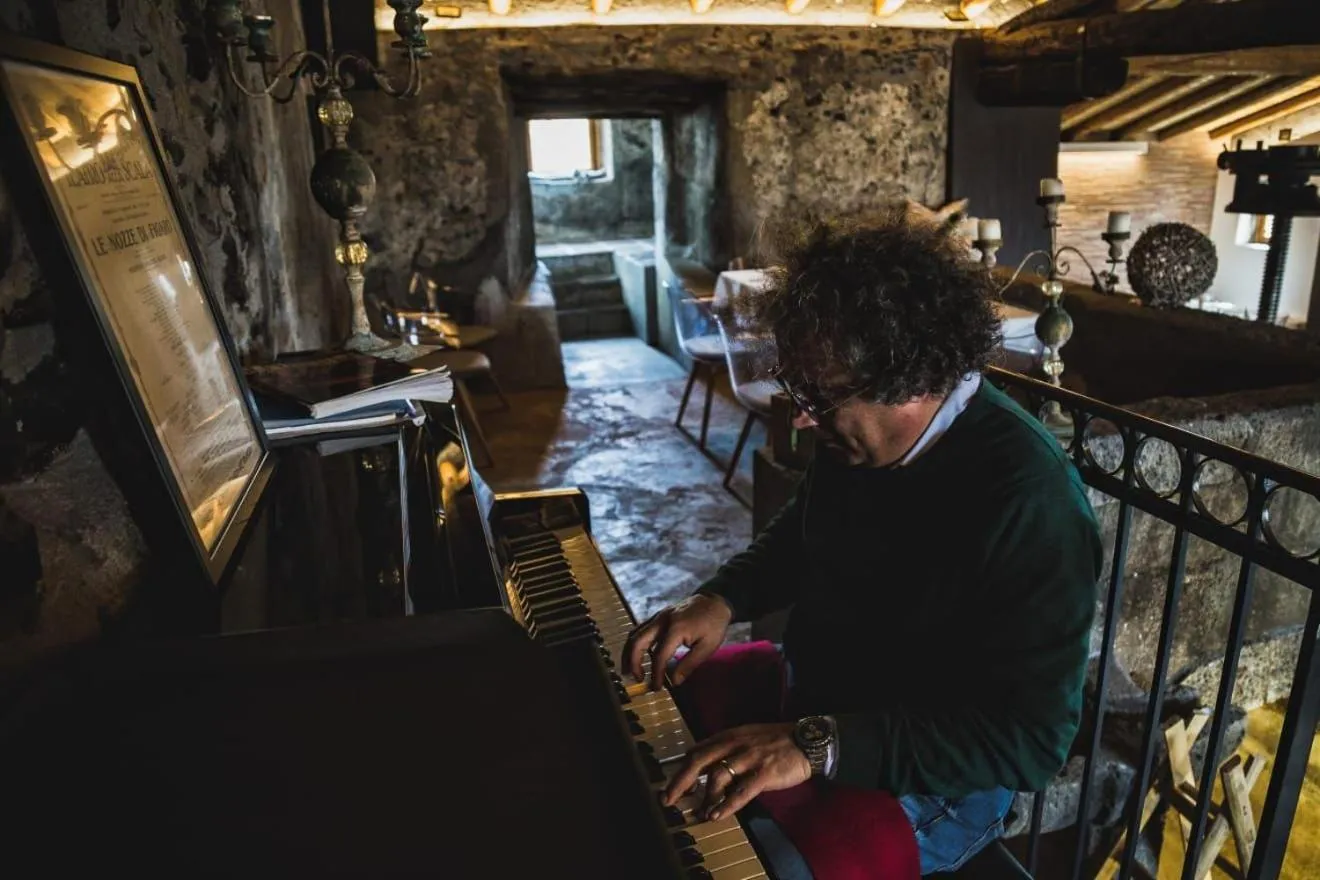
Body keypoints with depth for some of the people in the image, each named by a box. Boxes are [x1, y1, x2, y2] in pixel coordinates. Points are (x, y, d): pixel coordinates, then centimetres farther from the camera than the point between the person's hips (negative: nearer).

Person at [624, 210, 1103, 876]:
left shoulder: (1028, 501, -30)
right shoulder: (853, 428, -8)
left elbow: (1033, 738, -28)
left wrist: (819, 747, -36)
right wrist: (723, 598, -6)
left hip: (927, 777, -6)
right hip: (813, 689, 7)